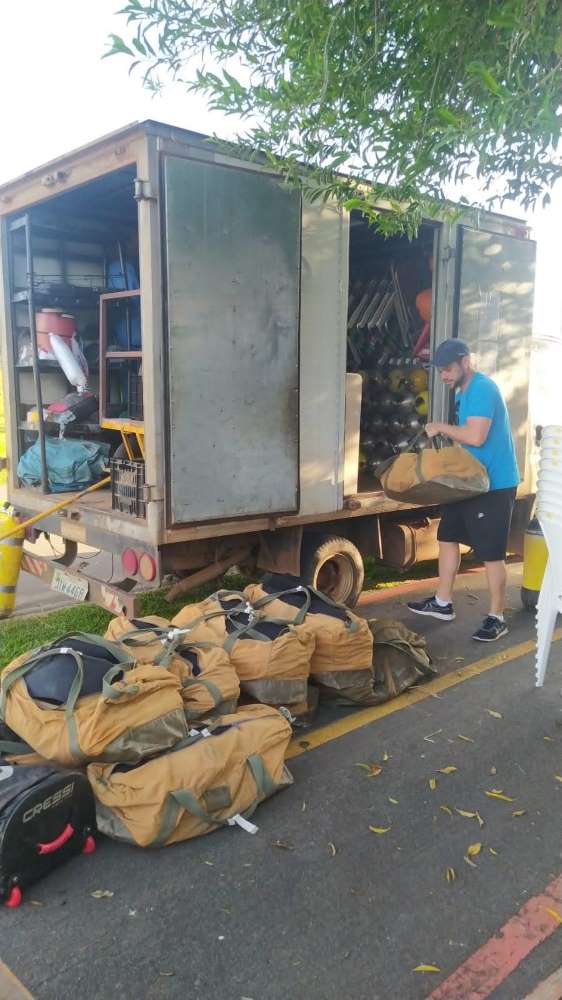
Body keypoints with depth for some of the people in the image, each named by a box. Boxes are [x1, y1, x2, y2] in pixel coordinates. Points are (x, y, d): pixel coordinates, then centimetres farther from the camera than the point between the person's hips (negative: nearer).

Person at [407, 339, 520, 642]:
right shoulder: (463, 391, 13)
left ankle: (496, 618, 10)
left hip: (495, 484, -10)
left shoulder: (483, 388, -19)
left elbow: (476, 436, -28)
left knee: (491, 553, -3)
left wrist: (441, 427, -15)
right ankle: (443, 603, 27)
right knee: (448, 536, 15)